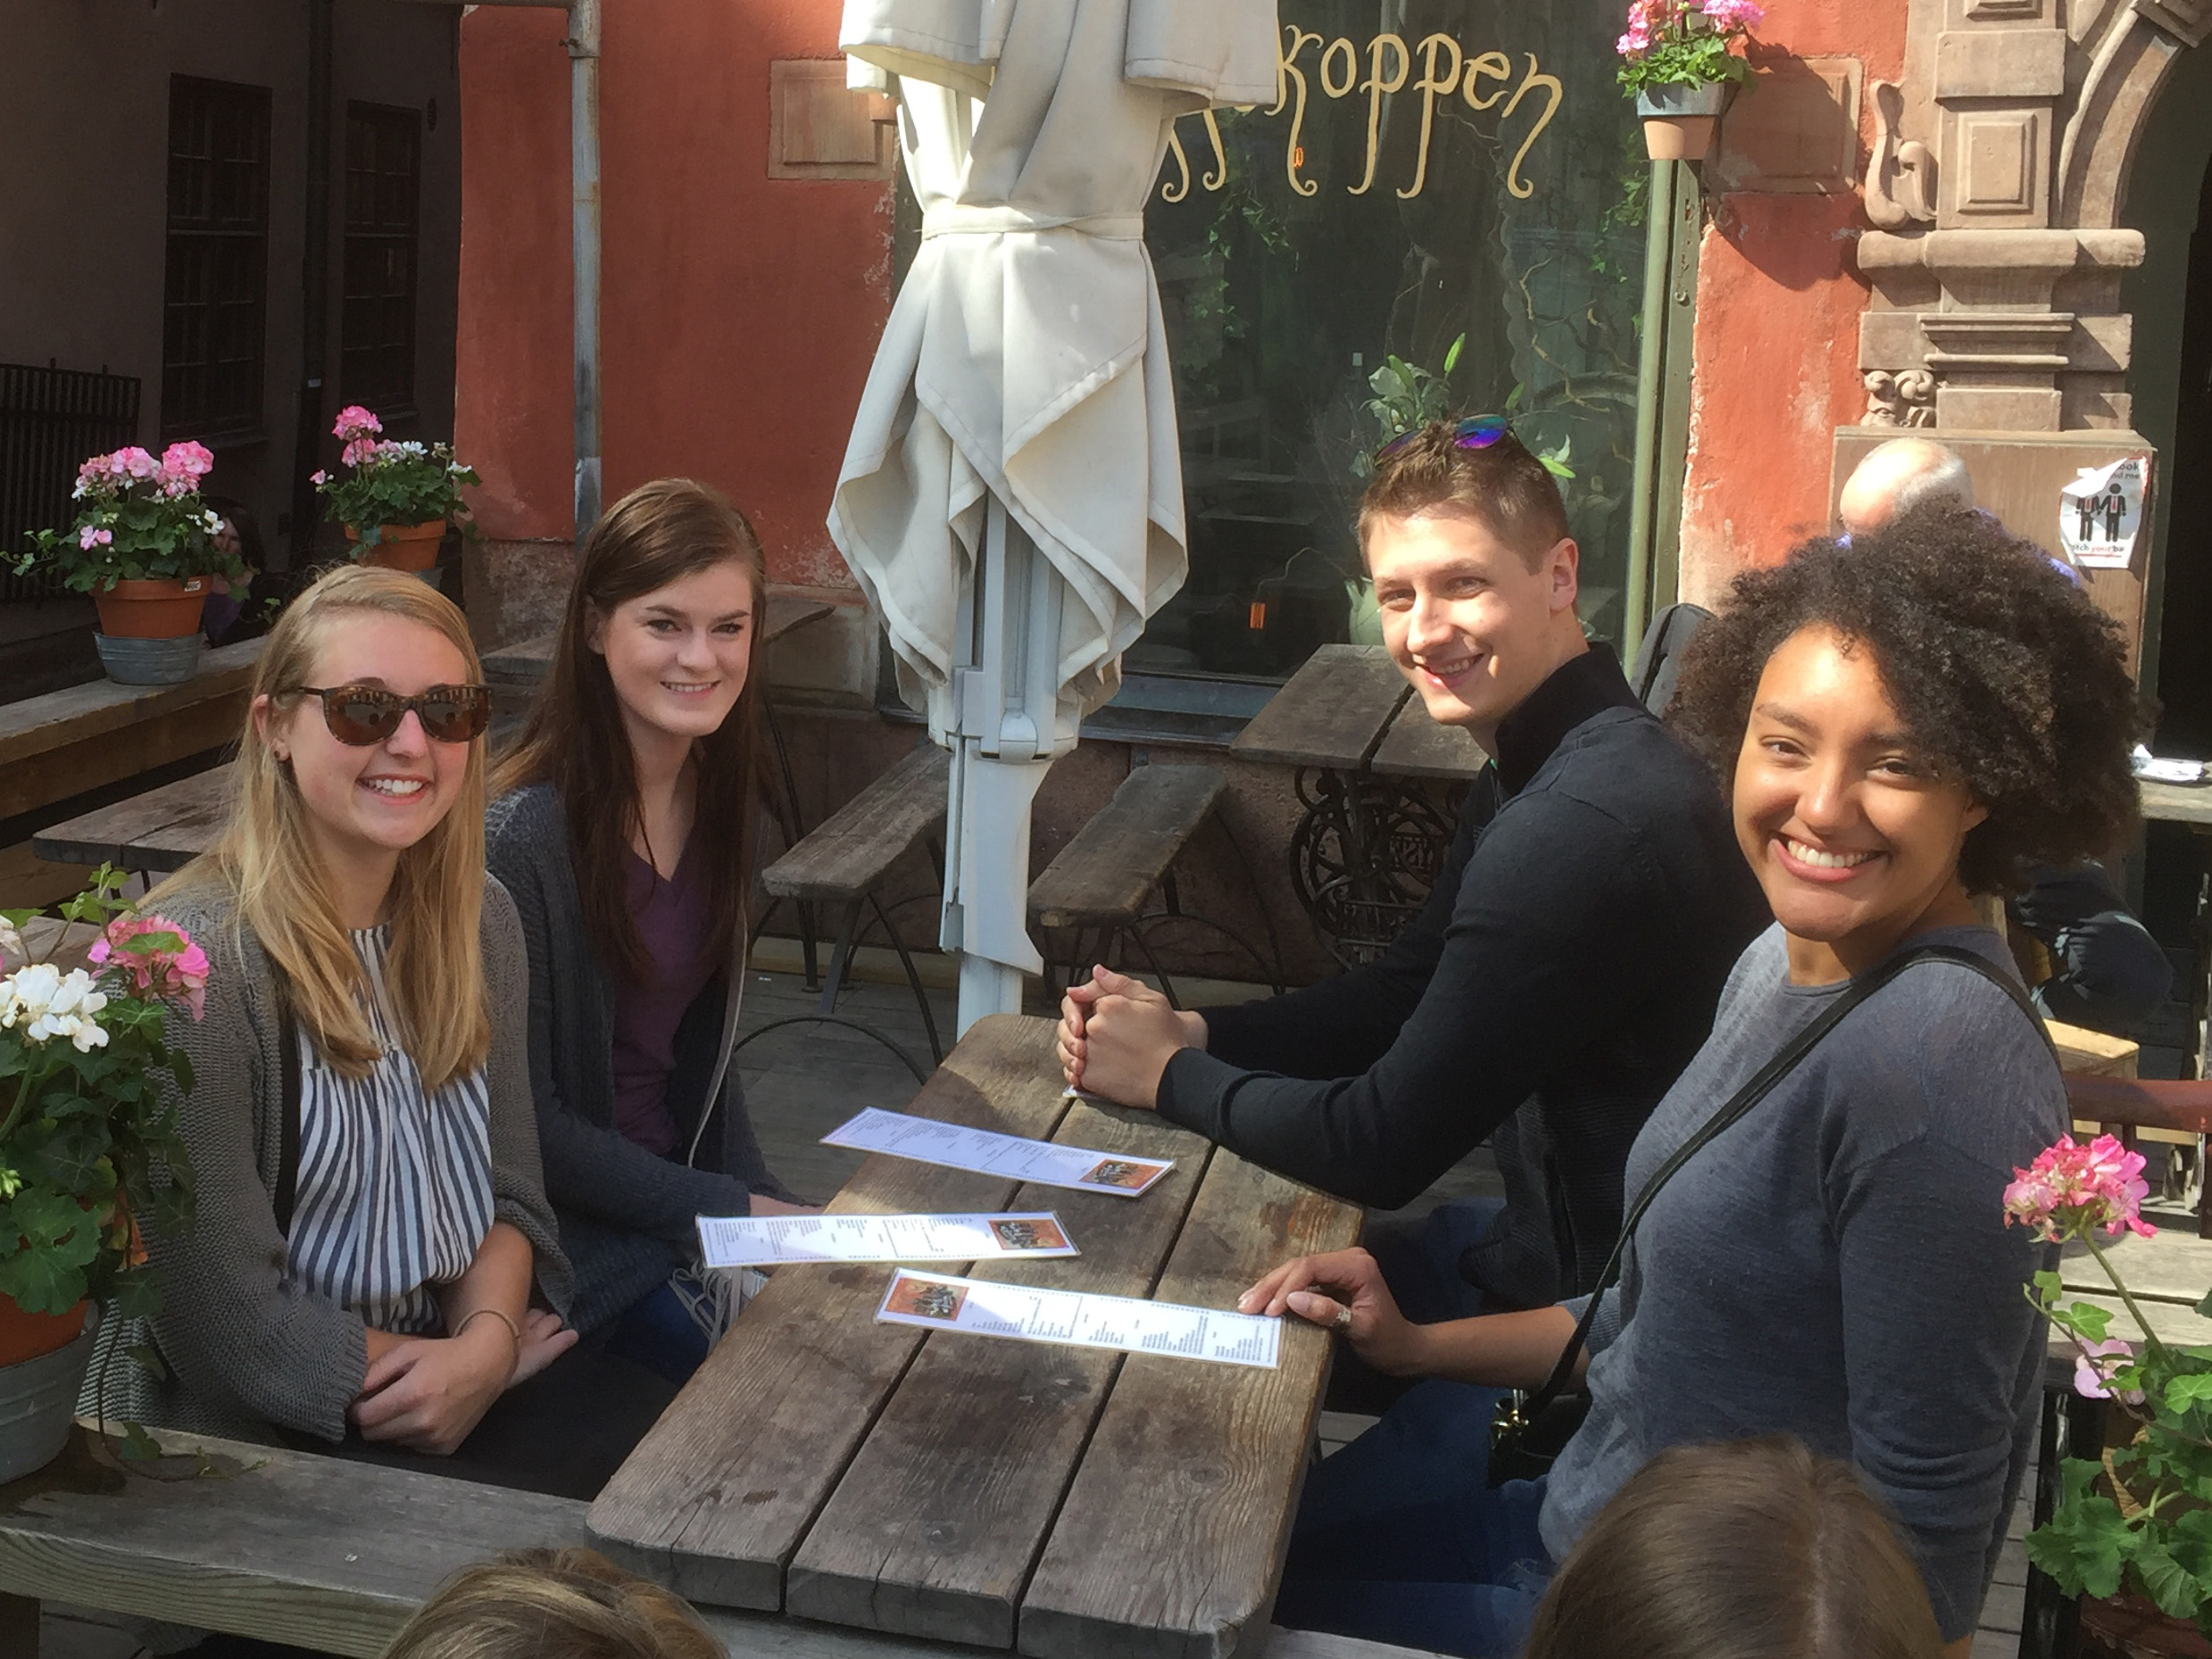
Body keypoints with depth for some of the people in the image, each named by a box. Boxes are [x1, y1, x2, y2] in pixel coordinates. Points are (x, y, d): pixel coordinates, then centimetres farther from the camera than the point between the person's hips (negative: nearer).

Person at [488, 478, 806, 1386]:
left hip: (679, 1187, 7)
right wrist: (728, 1212, -15)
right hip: (570, 1234, -7)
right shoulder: (519, 833, -21)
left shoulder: (714, 801, 3)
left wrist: (774, 1211, 1)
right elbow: (523, 1115, -17)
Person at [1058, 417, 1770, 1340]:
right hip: (1572, 1237, 9)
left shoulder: (1582, 829, -30)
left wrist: (1168, 1075, -9)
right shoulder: (1535, 772, 4)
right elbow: (1407, 992, 14)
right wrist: (1190, 1031, -2)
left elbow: (1382, 1146, -25)